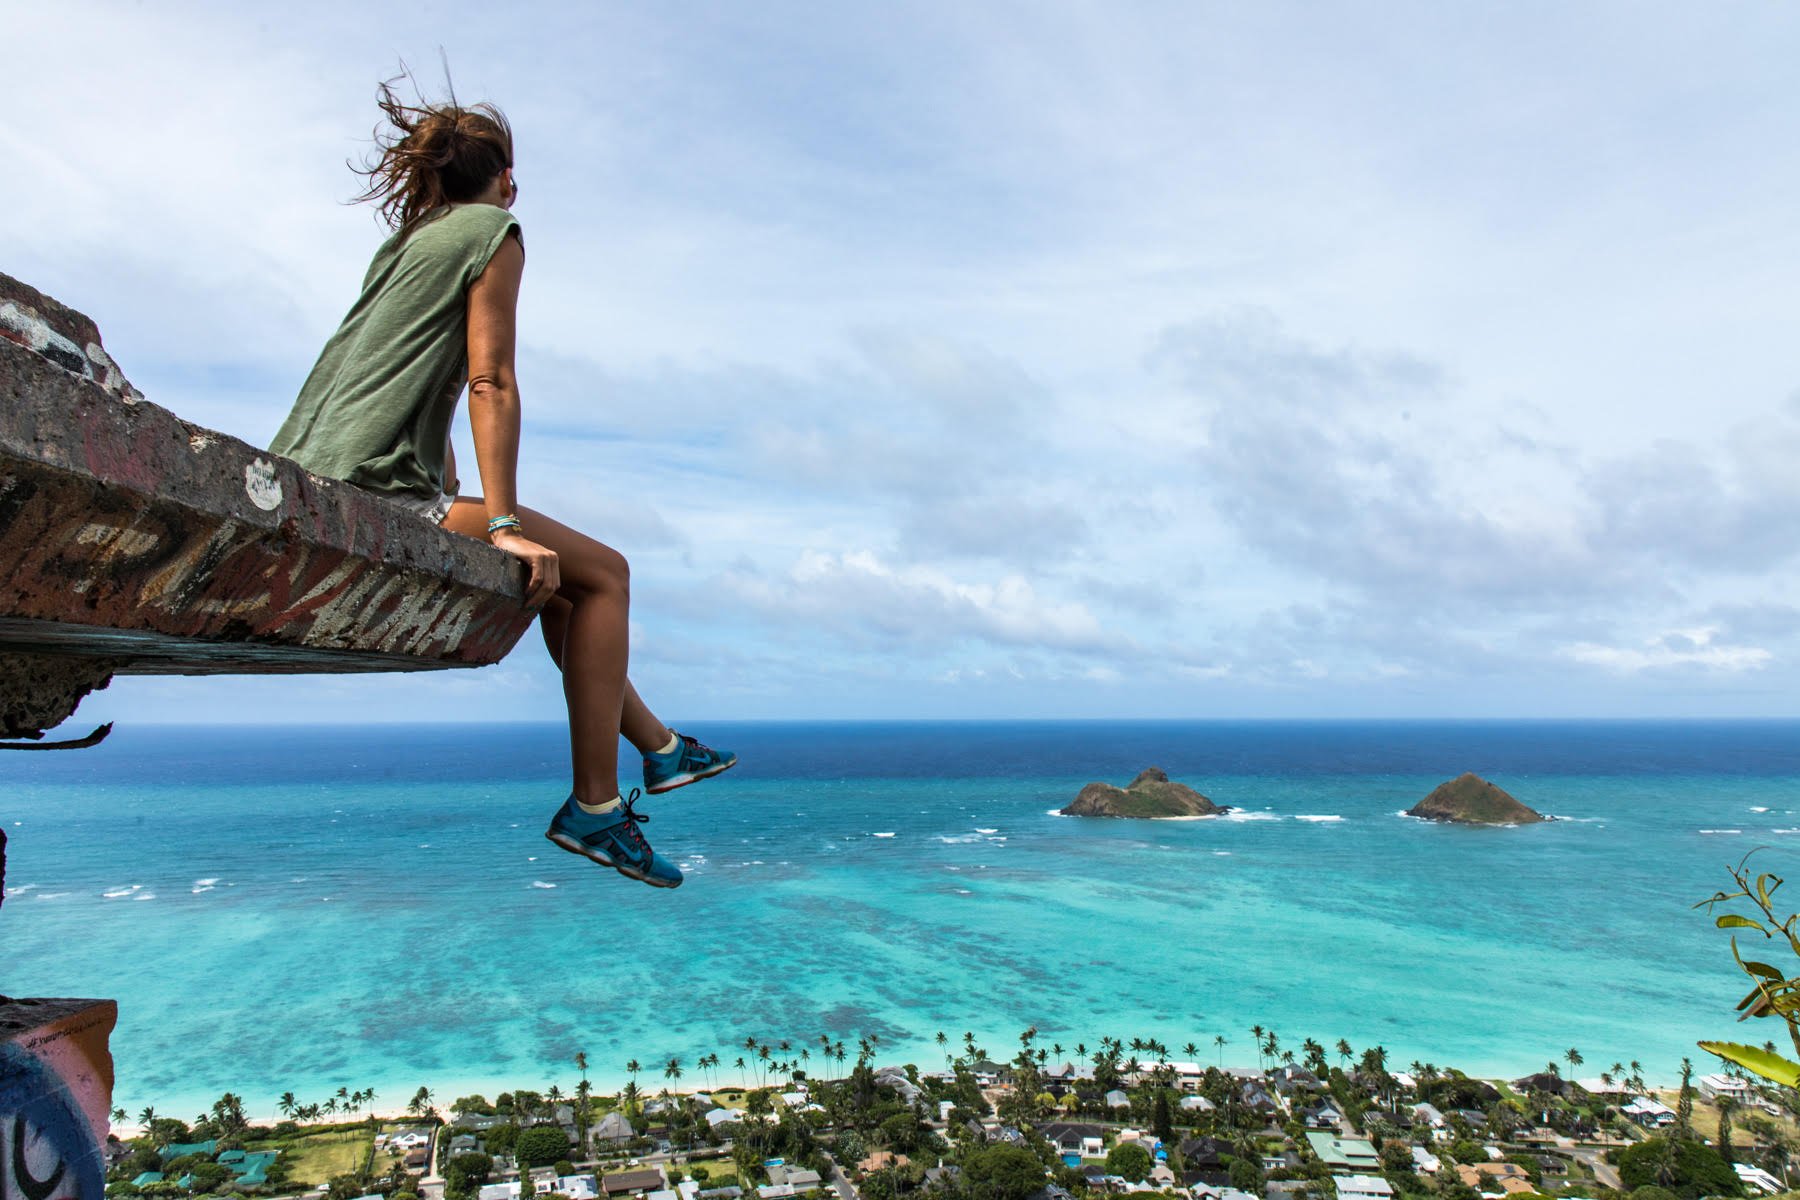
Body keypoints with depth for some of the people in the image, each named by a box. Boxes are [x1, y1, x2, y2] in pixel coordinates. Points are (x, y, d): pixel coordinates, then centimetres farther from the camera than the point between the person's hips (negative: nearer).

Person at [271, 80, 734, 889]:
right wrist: (502, 524, -14)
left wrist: (454, 505, 25)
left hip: (309, 480, 10)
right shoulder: (493, 231, 0)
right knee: (600, 573, -4)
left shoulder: (406, 240, 26)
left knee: (553, 574, 19)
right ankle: (593, 806, -6)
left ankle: (658, 746, 24)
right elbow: (490, 384, -11)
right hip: (372, 485, -9)